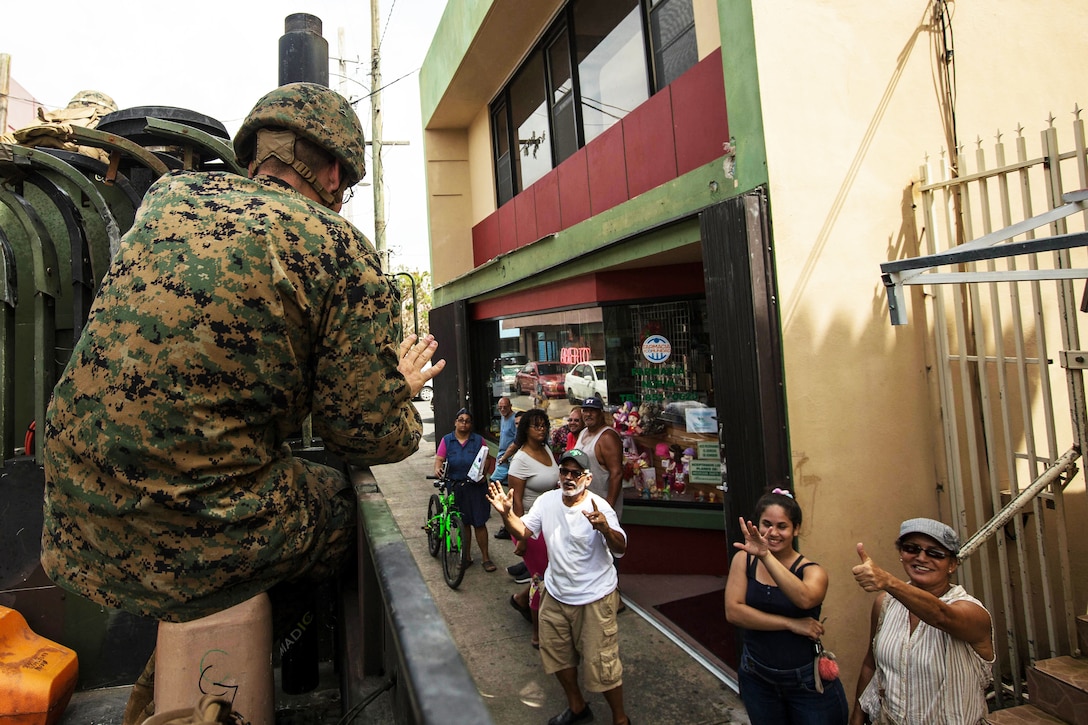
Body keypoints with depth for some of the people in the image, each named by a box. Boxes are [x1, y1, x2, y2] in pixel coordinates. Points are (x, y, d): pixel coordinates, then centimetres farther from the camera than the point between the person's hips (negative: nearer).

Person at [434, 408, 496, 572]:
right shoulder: (447, 440, 3)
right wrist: (437, 468, -27)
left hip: (476, 486, -1)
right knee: (463, 523, 12)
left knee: (479, 523, 1)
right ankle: (466, 556, 27)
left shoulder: (478, 440, 1)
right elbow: (439, 458, -5)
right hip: (455, 487, 1)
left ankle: (486, 558, 12)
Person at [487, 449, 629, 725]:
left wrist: (605, 528, -49)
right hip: (556, 593, 6)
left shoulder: (599, 508, -21)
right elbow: (524, 530, 5)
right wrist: (507, 513, -15)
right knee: (556, 654, 22)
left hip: (594, 598, -6)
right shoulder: (547, 500, -5)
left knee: (601, 664, 5)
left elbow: (620, 549, -29)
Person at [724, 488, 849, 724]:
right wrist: (791, 624, -24)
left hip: (808, 682, -2)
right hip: (757, 679, 2)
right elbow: (733, 611, -18)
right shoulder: (743, 560, -8)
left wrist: (765, 556, -50)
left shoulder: (812, 571, -14)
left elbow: (805, 599, -37)